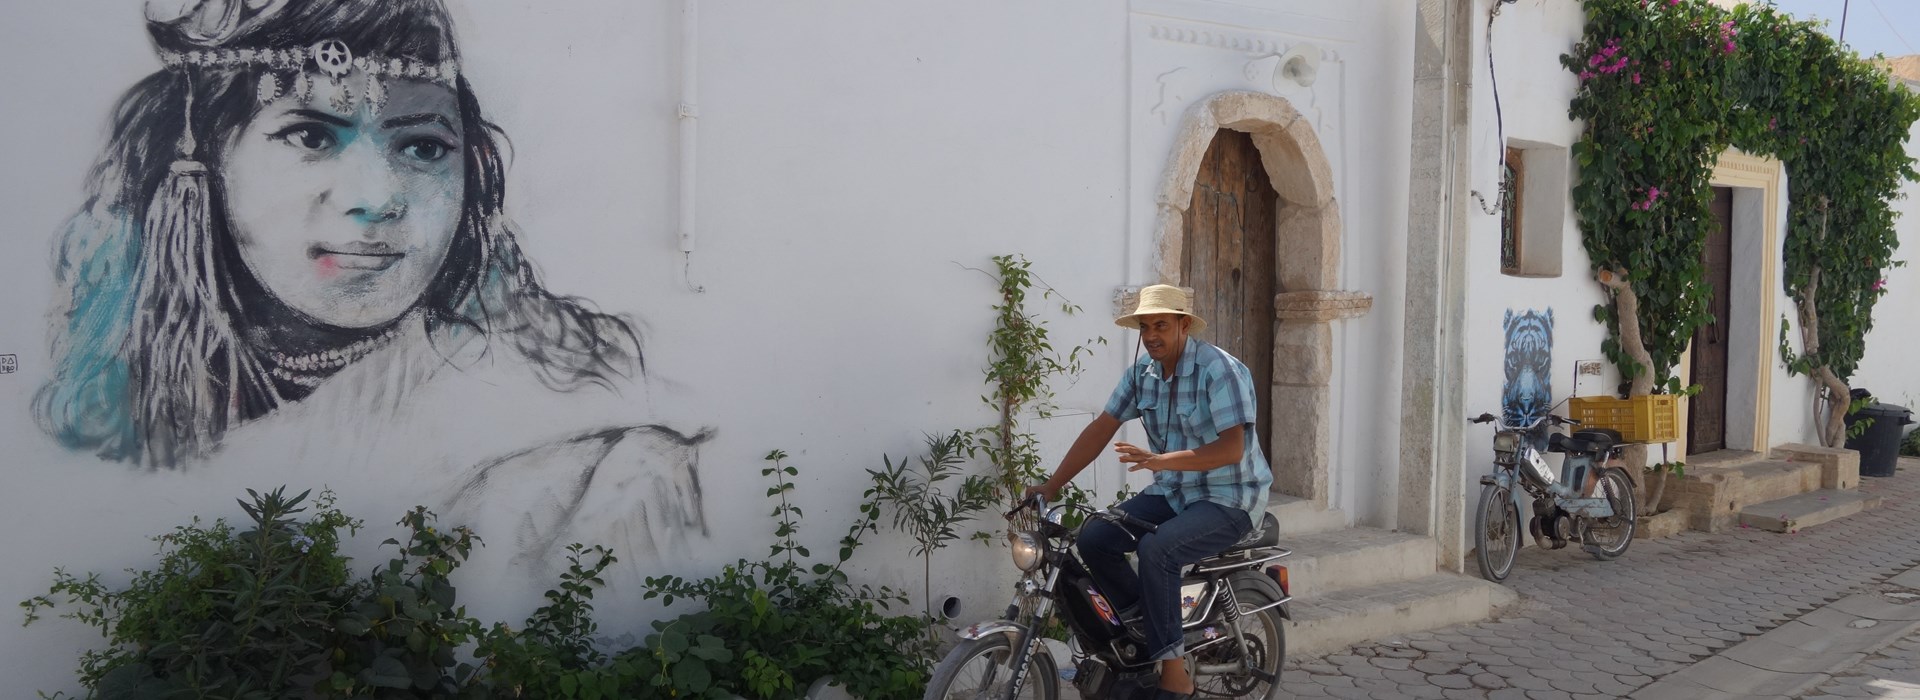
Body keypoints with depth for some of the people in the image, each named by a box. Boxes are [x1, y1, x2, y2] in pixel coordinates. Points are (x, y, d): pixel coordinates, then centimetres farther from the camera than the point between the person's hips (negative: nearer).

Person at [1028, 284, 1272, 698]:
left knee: (1156, 548, -32)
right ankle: (1144, 624, 6)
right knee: (1094, 539, -11)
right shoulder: (1142, 373, 5)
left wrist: (1161, 460, -35)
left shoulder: (1220, 370, -17)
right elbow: (1101, 429, 5)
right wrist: (1053, 486, 0)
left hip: (1229, 500, -7)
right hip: (1172, 494, 7)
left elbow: (1232, 448, -25)